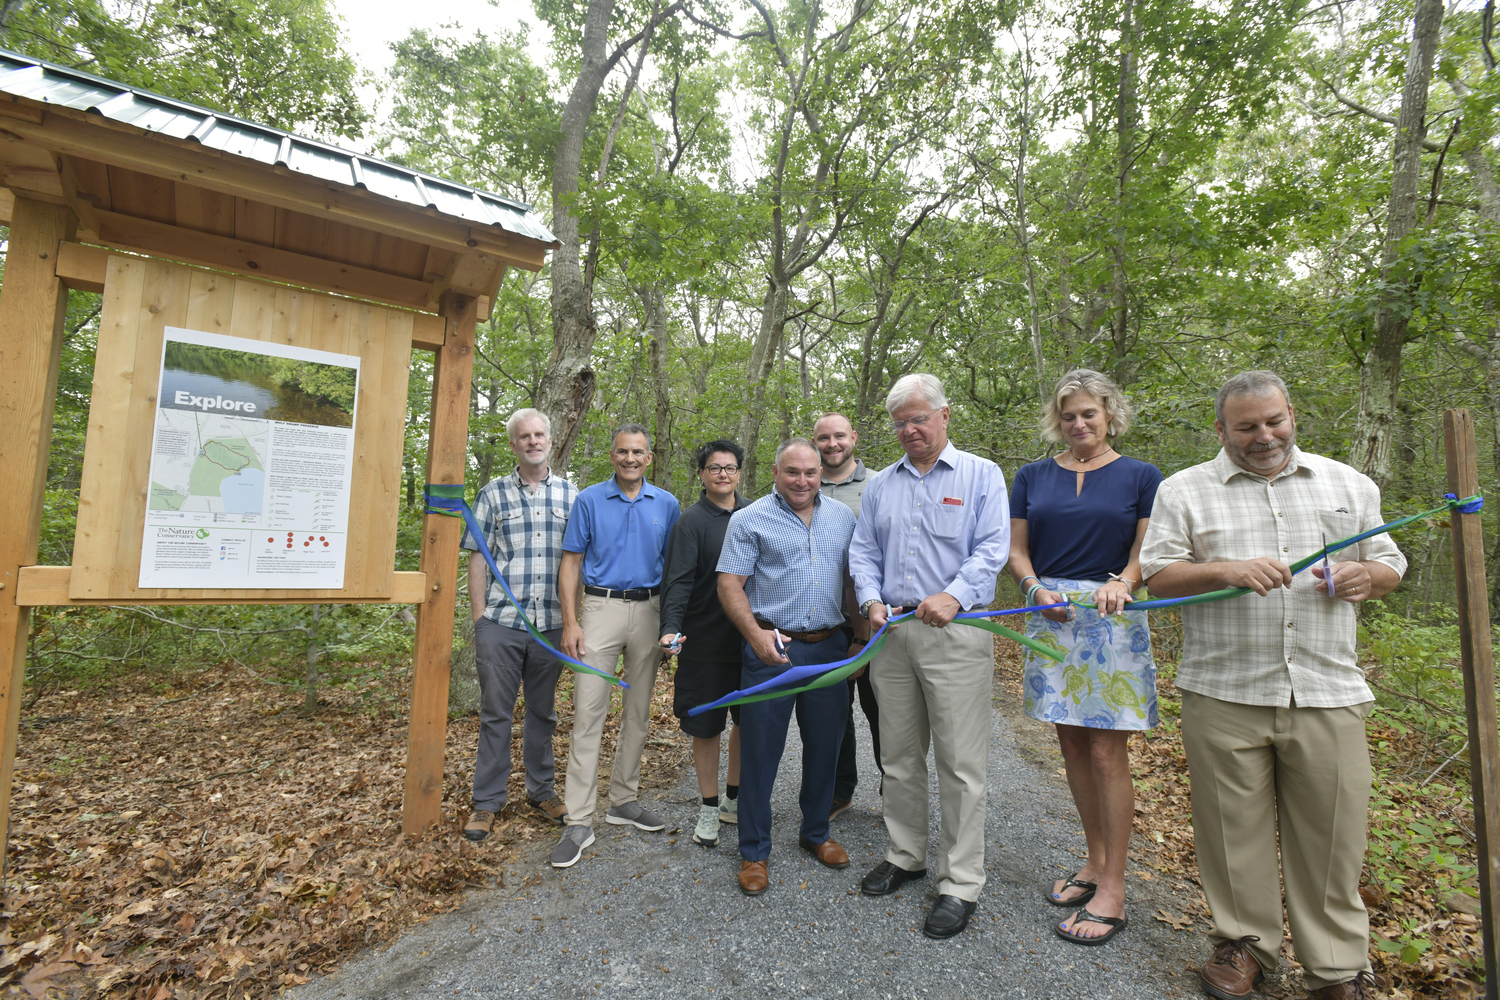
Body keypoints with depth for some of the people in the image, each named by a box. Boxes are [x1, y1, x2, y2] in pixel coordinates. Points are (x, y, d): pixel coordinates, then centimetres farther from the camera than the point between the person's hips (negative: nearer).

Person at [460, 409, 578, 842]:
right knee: (496, 713, 7)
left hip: (552, 624, 1)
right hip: (500, 623, -1)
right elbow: (478, 559, 3)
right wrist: (479, 618, -3)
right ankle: (487, 801, 22)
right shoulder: (493, 494, 3)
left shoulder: (571, 495, 6)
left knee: (543, 710, 15)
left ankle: (541, 789, 31)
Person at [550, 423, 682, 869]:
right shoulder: (589, 500, 1)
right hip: (601, 606, -2)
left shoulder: (667, 504, 6)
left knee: (638, 711, 11)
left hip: (649, 610, 3)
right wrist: (570, 623, -8)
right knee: (588, 712, -4)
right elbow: (571, 564, 1)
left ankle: (623, 800, 28)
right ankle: (579, 821, 5)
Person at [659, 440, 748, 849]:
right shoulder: (692, 521, -7)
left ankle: (734, 799, 35)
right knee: (706, 726, 7)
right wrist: (671, 626, -29)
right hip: (706, 642, -4)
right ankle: (709, 807, 27)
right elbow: (678, 580, -15)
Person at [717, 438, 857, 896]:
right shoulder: (750, 520, -3)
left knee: (825, 746, 15)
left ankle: (816, 833, 37)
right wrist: (755, 633, -19)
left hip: (830, 648, 4)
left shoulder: (843, 517, 10)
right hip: (771, 649, -4)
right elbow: (729, 584, -6)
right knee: (759, 751, 5)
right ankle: (754, 851, 23)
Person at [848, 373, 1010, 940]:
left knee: (960, 763, 1)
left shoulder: (980, 475, 3)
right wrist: (872, 601, -4)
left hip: (956, 633, -4)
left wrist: (954, 596, -22)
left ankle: (960, 883, 16)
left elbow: (992, 549, -7)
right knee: (898, 756, 14)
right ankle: (905, 856, 32)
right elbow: (863, 551, 13)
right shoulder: (880, 484, 15)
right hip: (891, 633, 5)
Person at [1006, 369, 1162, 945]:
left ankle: (1113, 889, 13)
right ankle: (1095, 862, 29)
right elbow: (1017, 550, 9)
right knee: (1072, 747, 12)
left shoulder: (1140, 477, 4)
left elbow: (1146, 552, 0)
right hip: (1051, 619, 3)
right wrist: (1037, 588, -9)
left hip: (1110, 619, -3)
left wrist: (1121, 583, -20)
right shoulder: (1033, 477, 9)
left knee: (1107, 753, -1)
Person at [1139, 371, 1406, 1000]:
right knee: (1234, 829, 8)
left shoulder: (1347, 484, 14)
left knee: (1332, 832, 8)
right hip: (1224, 694, -2)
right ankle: (1244, 942, 28)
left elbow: (1390, 565, 18)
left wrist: (1365, 576, -4)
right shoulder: (1183, 490, 4)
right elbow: (1157, 576, -2)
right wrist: (1227, 570, -18)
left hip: (1328, 693, 2)